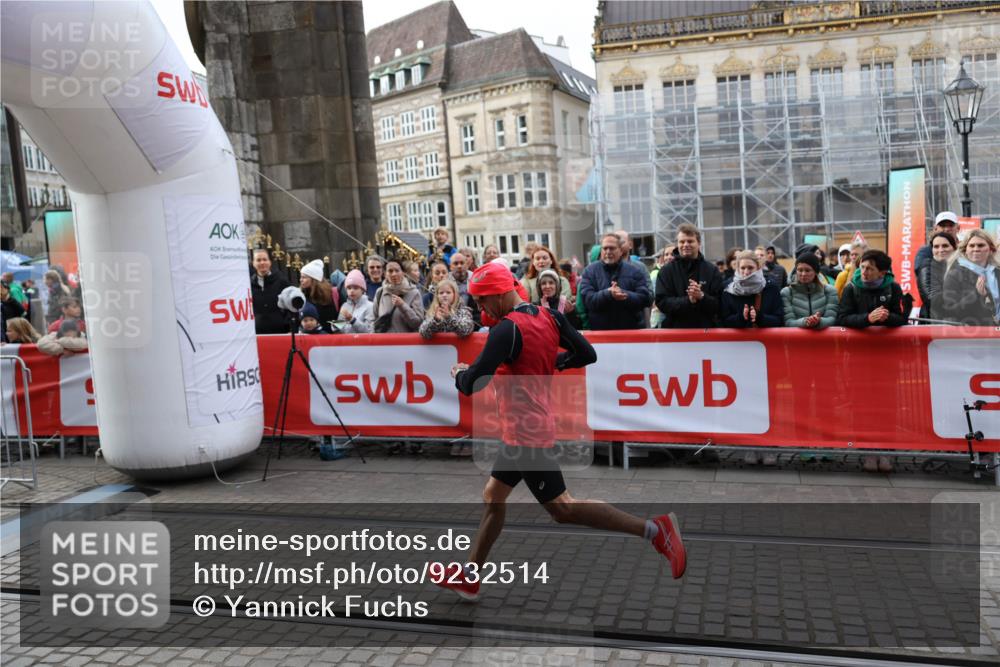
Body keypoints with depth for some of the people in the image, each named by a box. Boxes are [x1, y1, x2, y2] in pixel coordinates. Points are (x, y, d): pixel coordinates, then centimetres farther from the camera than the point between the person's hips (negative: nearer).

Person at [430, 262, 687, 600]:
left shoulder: (507, 330, -21)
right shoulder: (549, 316, 5)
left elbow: (472, 384, -21)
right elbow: (587, 354, 11)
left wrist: (459, 373, 1)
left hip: (526, 432, -10)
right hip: (526, 430, 10)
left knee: (562, 508, -3)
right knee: (493, 496, 17)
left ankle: (654, 528, -4)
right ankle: (469, 577, 28)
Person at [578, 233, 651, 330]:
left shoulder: (634, 271, 6)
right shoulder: (589, 271, 5)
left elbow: (646, 298, -3)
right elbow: (587, 298, -8)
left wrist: (624, 295, -18)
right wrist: (608, 294, -24)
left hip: (632, 331, 1)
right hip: (599, 331, -1)